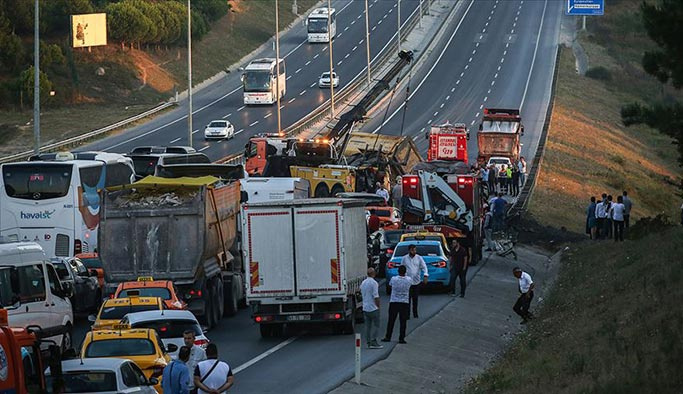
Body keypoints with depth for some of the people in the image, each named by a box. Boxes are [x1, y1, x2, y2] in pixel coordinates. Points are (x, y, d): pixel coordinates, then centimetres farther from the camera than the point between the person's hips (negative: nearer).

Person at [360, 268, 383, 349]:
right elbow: (376, 296, -17)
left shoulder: (363, 283, 11)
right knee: (375, 325, -3)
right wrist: (378, 306, -8)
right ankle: (373, 342, -10)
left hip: (365, 308, 7)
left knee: (368, 326, 9)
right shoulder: (374, 283, -14)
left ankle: (369, 342, 9)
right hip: (373, 308, -7)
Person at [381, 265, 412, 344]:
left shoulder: (393, 279, -8)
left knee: (391, 320, 8)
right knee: (403, 322, 3)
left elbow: (390, 285, 11)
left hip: (393, 302, 0)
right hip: (405, 302, 0)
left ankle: (388, 337, 10)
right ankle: (401, 338, 1)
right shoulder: (409, 280, -6)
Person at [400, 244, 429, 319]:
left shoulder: (419, 258, 1)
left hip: (416, 282, 1)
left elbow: (424, 267, -6)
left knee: (415, 299, 8)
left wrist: (426, 275, -24)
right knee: (408, 299, -5)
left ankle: (415, 314, 21)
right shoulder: (404, 258, 0)